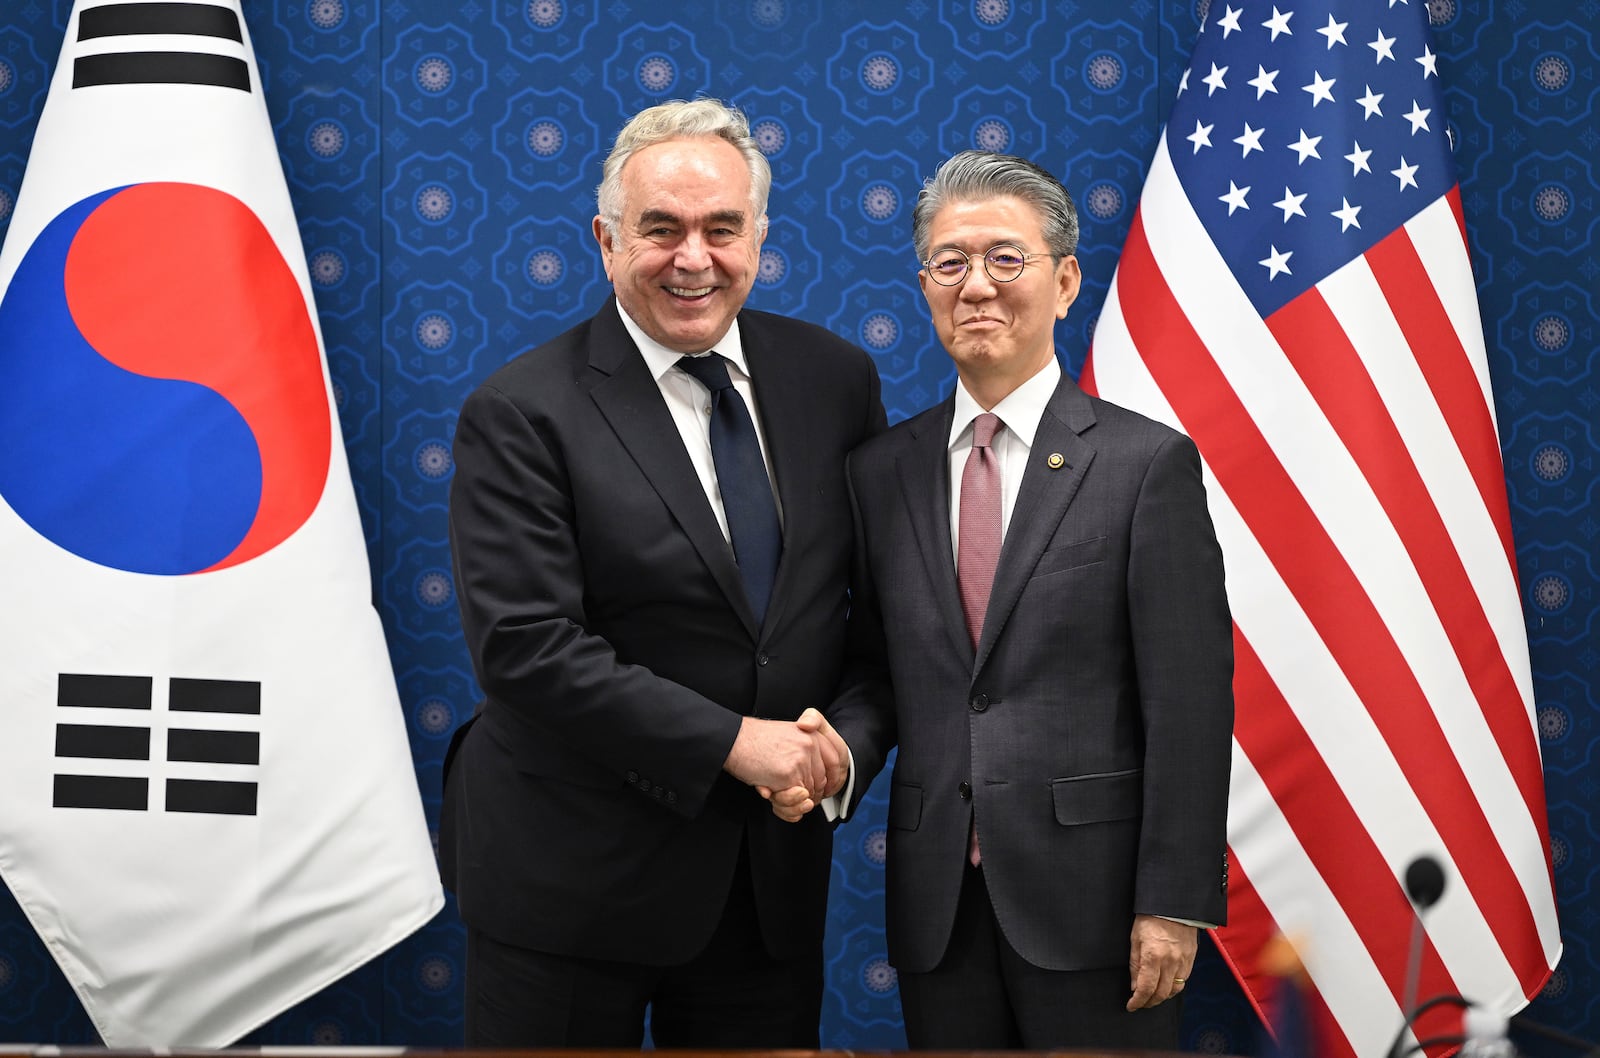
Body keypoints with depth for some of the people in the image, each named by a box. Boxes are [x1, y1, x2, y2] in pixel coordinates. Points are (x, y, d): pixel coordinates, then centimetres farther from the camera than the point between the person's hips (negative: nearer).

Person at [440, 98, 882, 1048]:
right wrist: (731, 742, -20)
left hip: (774, 877, 4)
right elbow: (525, 648, -19)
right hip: (570, 880, -4)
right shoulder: (522, 415, -11)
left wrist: (843, 733, -7)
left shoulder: (835, 379, 3)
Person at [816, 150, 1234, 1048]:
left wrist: (1175, 903, -12)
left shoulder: (1148, 463, -4)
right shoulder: (881, 472, 8)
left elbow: (1189, 703, -8)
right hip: (936, 901, 4)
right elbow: (879, 671, 12)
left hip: (1089, 895, -3)